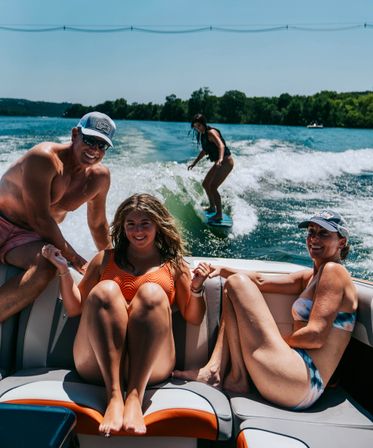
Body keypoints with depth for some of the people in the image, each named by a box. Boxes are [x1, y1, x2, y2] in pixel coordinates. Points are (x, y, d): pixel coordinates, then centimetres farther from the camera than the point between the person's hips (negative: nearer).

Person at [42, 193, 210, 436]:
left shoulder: (174, 265, 20)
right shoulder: (105, 259, 24)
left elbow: (194, 318, 17)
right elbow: (74, 308, 21)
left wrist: (196, 289, -2)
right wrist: (64, 270, 8)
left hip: (150, 365, -1)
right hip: (96, 363, 1)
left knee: (152, 292, -25)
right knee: (105, 290, -24)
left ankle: (135, 396, -38)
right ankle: (114, 396, -37)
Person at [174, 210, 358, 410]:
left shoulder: (334, 270, -7)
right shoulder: (310, 277, 20)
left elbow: (316, 336, -16)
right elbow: (260, 281, 14)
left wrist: (277, 340, -2)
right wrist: (222, 270, 4)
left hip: (300, 383, -10)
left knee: (237, 282, -8)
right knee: (233, 287, 15)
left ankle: (236, 377, -5)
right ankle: (215, 370, -1)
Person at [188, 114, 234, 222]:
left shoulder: (211, 132, -19)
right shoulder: (202, 134, 9)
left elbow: (221, 145, -35)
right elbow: (205, 150, 23)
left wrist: (220, 159, -53)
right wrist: (194, 163, 24)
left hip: (226, 162, -10)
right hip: (218, 163, 10)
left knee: (213, 187, -17)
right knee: (205, 184, 20)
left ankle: (219, 214, -9)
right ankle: (212, 207, 37)